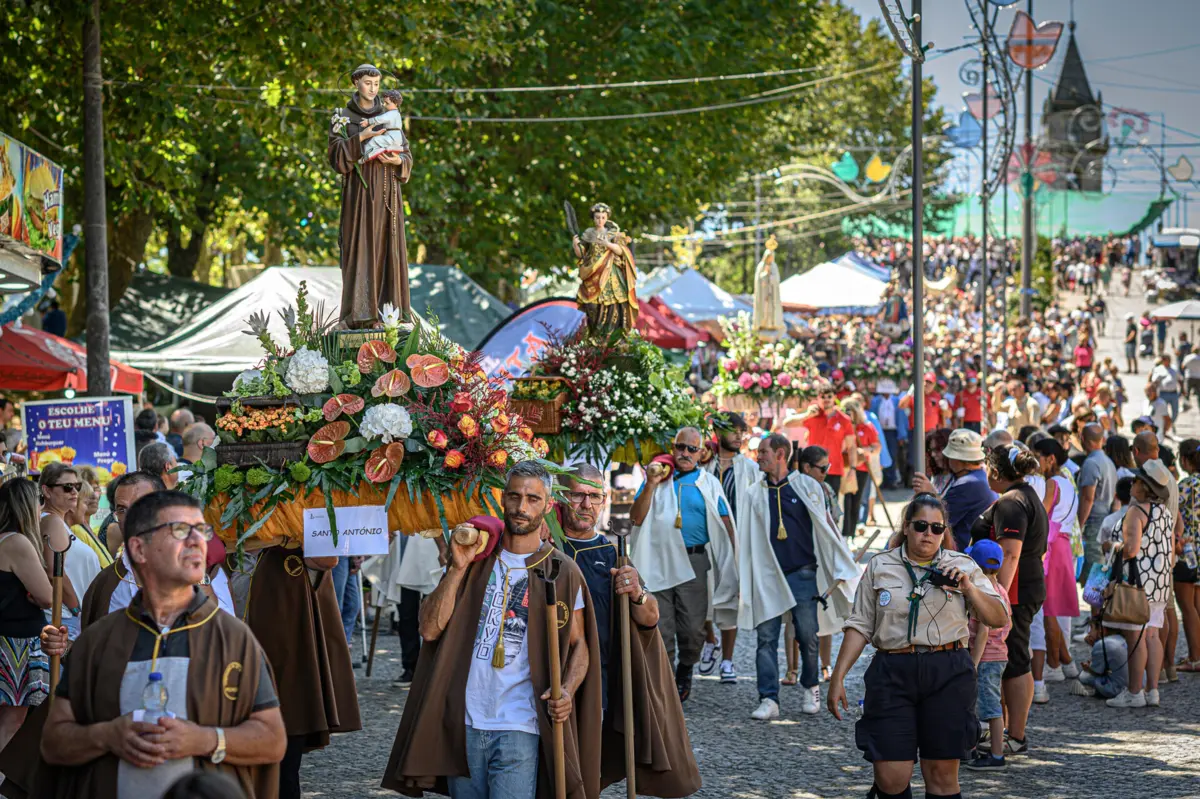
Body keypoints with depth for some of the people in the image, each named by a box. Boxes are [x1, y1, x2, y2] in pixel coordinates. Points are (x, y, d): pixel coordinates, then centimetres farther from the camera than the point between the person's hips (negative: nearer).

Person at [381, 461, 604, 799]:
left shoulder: (562, 571, 4)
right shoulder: (476, 559, 10)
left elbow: (579, 645, 8)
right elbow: (431, 629, 2)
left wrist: (567, 691, -12)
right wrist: (458, 568, -6)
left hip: (519, 728, -3)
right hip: (464, 722, 3)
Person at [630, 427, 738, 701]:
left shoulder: (708, 483, 12)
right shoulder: (657, 478, 12)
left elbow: (725, 524, 10)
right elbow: (636, 518, 2)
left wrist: (730, 562, 0)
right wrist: (651, 485, -9)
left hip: (694, 562, 0)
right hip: (658, 562, 0)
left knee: (693, 628, 0)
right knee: (661, 627, -1)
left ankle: (685, 672, 24)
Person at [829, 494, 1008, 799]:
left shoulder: (963, 566, 9)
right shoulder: (880, 567, 10)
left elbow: (998, 619, 4)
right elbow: (860, 626, 9)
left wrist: (968, 588, -11)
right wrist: (838, 677, 2)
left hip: (948, 674, 0)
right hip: (893, 673, 0)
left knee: (942, 774, 3)